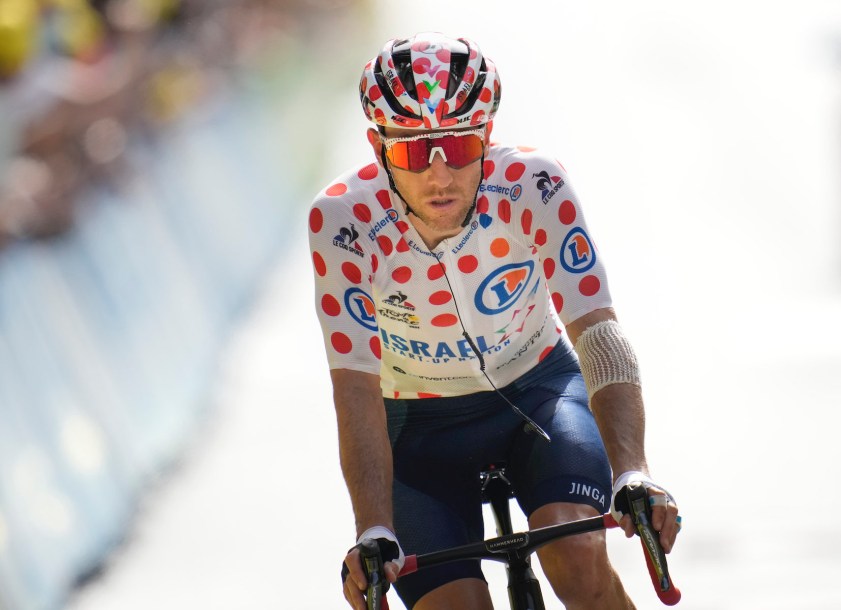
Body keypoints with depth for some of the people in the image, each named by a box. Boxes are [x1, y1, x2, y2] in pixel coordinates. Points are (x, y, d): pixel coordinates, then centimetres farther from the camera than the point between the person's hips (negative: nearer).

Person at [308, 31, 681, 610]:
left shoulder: (533, 186, -26)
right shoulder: (343, 219, -26)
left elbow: (596, 329, -32)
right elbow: (357, 387, -29)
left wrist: (631, 472, -47)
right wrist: (374, 533, -42)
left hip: (537, 389, 0)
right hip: (419, 422, 0)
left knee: (577, 560, -28)